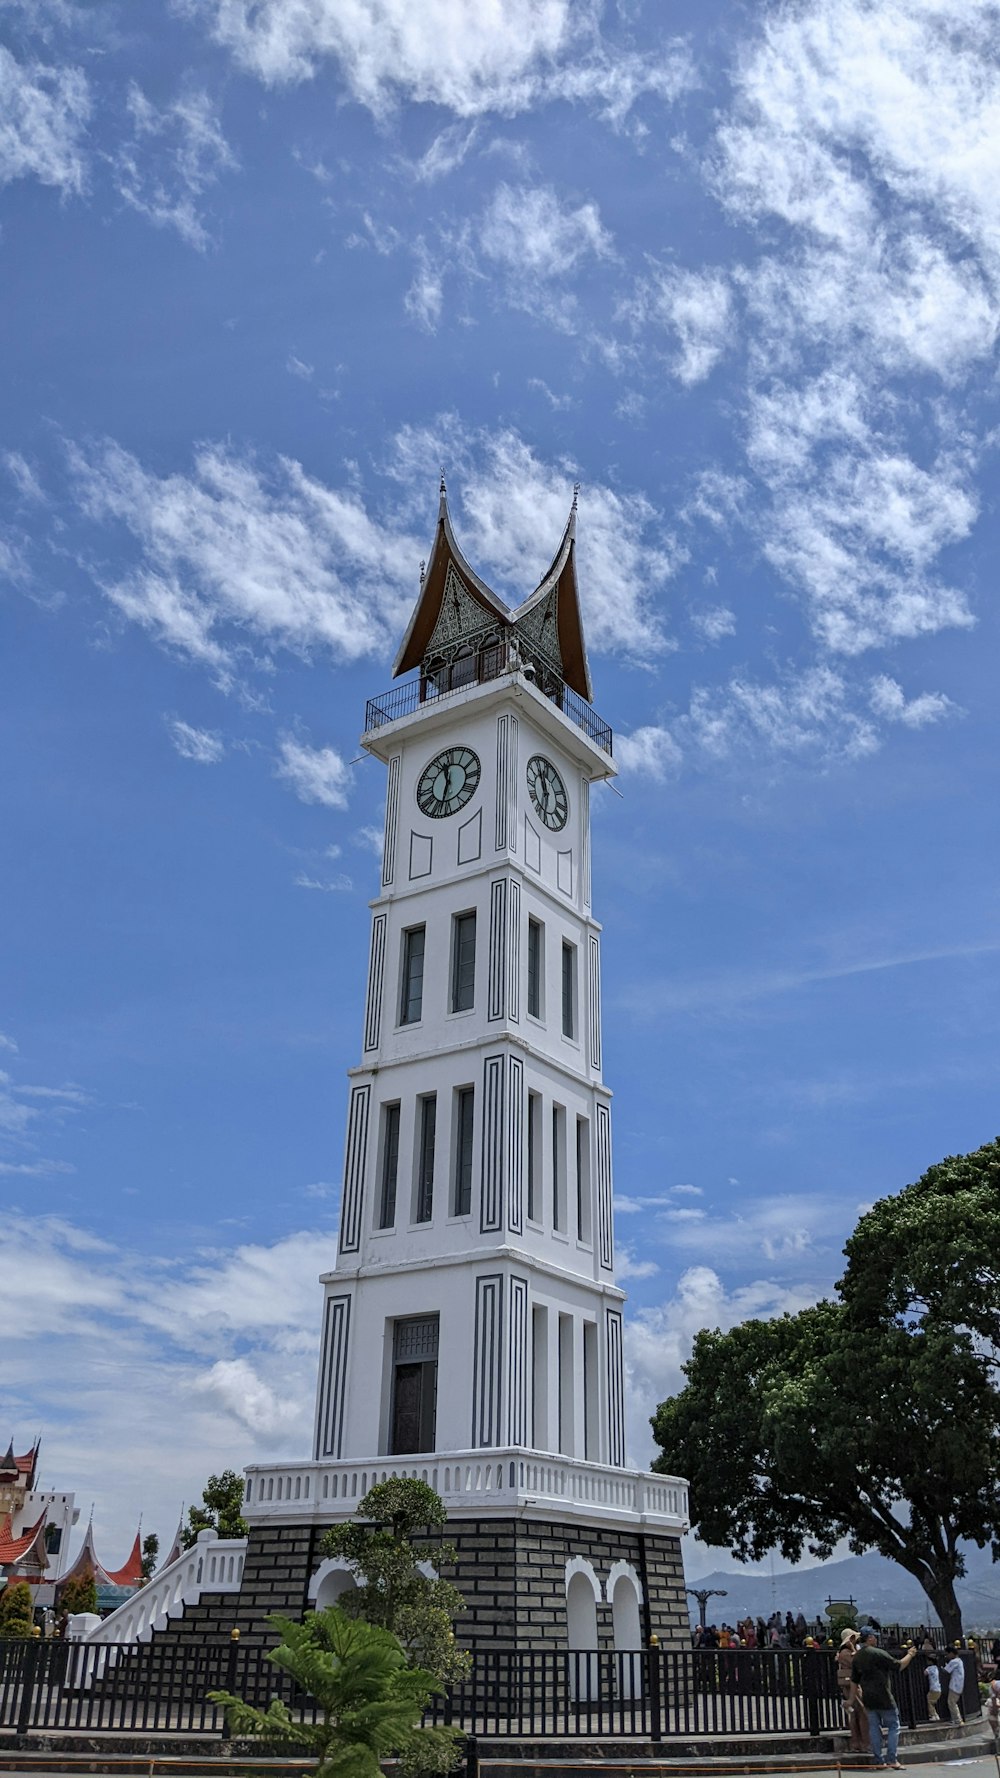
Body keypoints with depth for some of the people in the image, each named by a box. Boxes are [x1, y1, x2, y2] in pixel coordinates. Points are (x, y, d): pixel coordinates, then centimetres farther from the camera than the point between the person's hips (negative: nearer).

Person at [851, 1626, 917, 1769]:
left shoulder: (856, 1657, 9)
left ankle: (879, 1761, 9)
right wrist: (910, 1655, 2)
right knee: (893, 1726, 3)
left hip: (868, 1698, 7)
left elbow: (854, 1681, 15)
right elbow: (898, 1666, -12)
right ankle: (892, 1759, -3)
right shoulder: (878, 1653, -14)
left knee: (874, 1729, 10)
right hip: (883, 1698, -7)